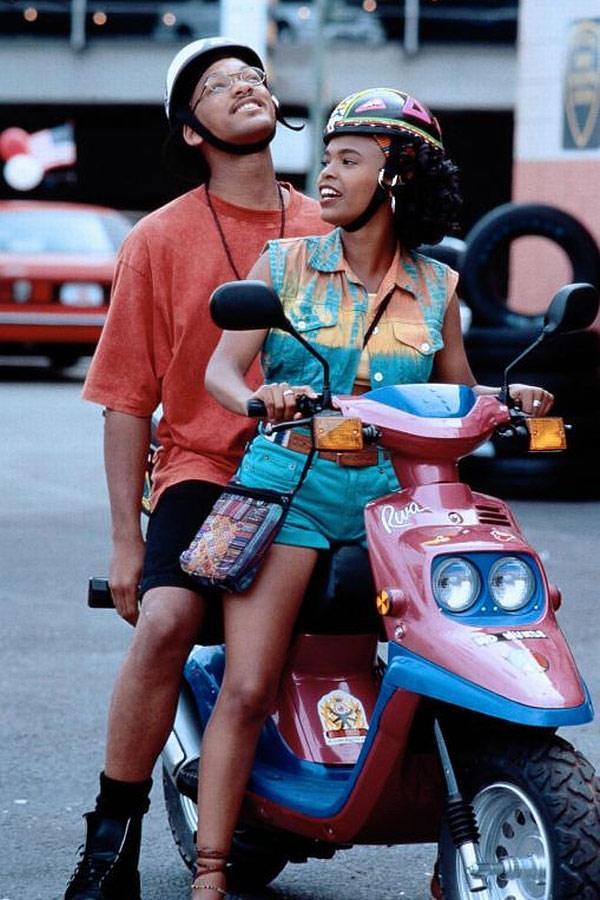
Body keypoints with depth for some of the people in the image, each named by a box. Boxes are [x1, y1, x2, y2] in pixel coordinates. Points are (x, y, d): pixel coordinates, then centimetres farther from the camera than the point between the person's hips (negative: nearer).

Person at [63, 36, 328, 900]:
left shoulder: (330, 230, 12)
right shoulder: (160, 239, 5)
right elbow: (128, 398, 4)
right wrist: (126, 537, -1)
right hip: (204, 466, -3)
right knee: (165, 620, -29)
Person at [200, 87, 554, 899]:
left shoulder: (435, 287, 9)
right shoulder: (284, 262, 4)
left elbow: (459, 392, 13)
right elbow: (221, 367, -4)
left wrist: (509, 399, -9)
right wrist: (257, 396, -26)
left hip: (389, 493, 2)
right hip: (287, 484, -2)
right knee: (247, 690, -12)